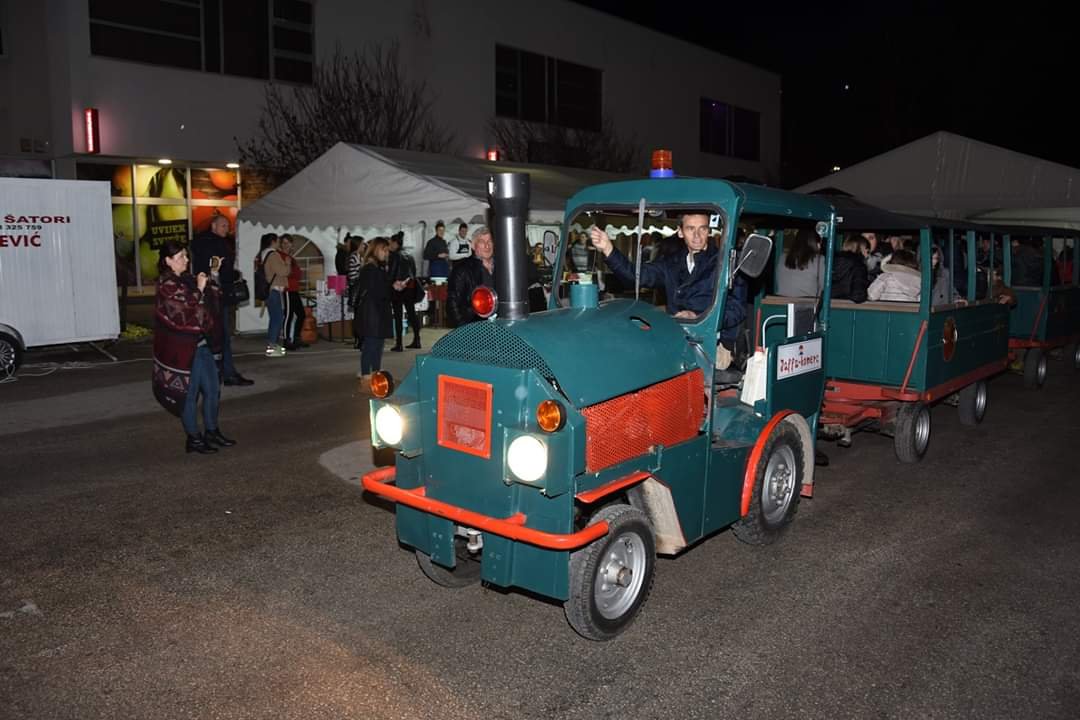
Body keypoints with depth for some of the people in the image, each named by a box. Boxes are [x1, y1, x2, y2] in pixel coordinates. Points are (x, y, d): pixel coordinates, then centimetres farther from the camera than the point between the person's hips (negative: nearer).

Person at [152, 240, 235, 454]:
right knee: (190, 393, 2)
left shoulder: (186, 279, 10)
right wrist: (199, 289, -21)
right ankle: (193, 439, 13)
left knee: (212, 389, 13)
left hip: (201, 344, 9)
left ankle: (212, 432, 26)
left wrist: (214, 274, 10)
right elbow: (185, 312, -22)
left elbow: (211, 299, 20)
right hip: (183, 349, -9)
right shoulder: (166, 285, -15)